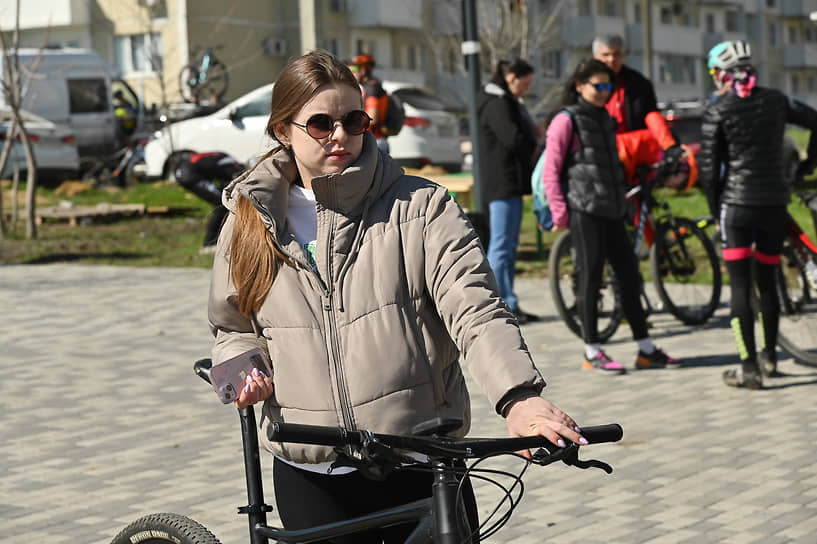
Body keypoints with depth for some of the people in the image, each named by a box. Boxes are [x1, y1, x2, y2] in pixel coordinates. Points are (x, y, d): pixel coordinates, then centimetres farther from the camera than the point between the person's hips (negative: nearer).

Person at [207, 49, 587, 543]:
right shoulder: (251, 224, 8)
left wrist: (519, 395, -30)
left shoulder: (421, 206, -1)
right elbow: (233, 327, 23)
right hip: (311, 478, 2)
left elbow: (474, 307, -14)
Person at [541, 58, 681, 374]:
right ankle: (592, 353, 6)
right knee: (590, 278, -3)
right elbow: (550, 173, -9)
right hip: (584, 210, -7)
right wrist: (560, 214, -12)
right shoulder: (566, 120, -6)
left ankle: (646, 350, 11)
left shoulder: (605, 119, 18)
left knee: (628, 274, 6)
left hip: (611, 209, 7)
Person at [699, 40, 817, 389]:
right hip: (775, 202, 4)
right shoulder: (776, 101, 5)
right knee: (767, 282, 17)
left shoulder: (718, 111, -6)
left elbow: (708, 167, -8)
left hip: (737, 203, -4)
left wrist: (715, 209, 5)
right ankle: (769, 357, 27)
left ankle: (749, 367, -7)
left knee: (740, 287, -1)